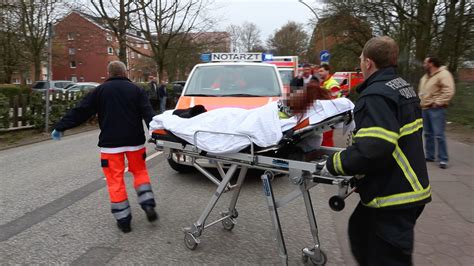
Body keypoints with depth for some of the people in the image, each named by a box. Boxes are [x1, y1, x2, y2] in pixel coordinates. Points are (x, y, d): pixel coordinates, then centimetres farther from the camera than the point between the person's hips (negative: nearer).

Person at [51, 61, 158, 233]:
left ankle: (123, 220, 9)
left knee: (115, 180, 5)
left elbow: (80, 112, 4)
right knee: (140, 171, 20)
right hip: (134, 140, 1)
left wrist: (60, 127, 11)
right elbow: (148, 114, -7)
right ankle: (148, 205, 6)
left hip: (110, 142, -1)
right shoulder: (136, 90, 5)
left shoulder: (101, 90, 4)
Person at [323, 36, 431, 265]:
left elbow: (372, 149, -32)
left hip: (394, 195, -10)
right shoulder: (403, 87, 11)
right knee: (360, 230, 25)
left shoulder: (376, 95, -21)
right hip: (408, 187, 10)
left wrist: (334, 165, -18)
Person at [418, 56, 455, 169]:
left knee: (438, 134, -10)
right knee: (428, 134, 13)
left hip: (436, 109, -9)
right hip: (425, 108, 9)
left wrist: (438, 102, -21)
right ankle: (429, 155, 22)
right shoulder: (425, 77, 16)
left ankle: (443, 159, -4)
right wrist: (420, 101, 15)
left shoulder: (443, 74, -11)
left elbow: (449, 90, -21)